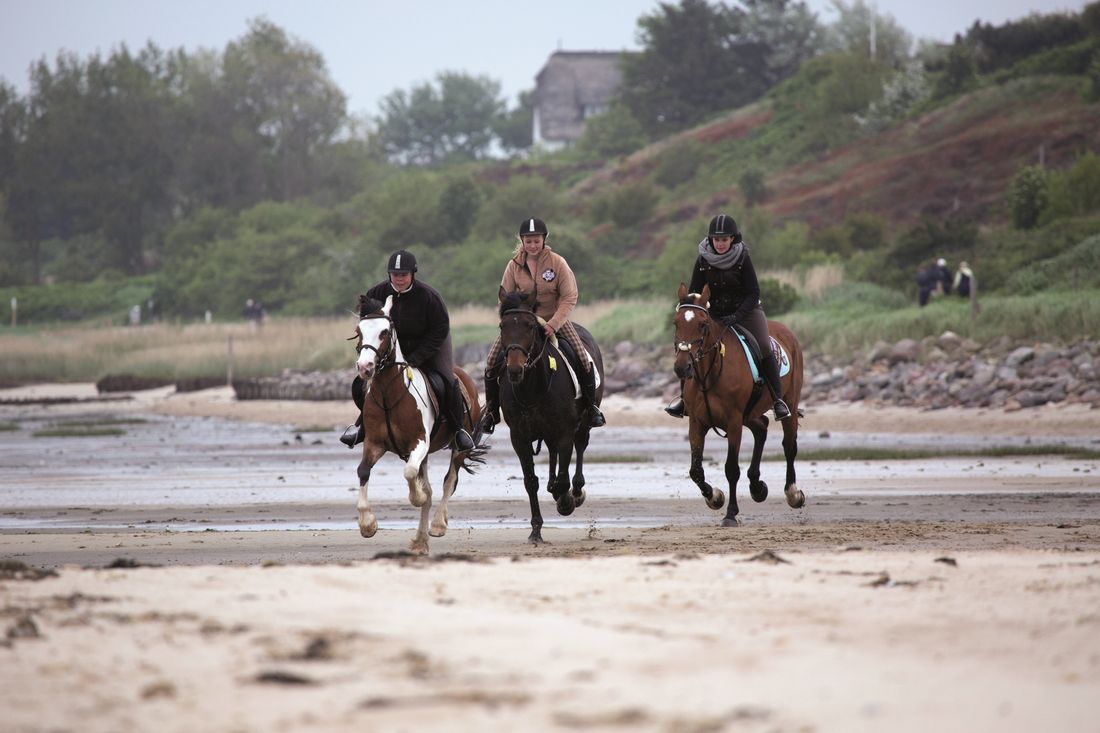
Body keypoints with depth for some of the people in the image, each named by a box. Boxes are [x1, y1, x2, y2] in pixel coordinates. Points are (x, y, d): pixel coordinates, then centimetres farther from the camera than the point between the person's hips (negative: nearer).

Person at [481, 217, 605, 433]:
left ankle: (591, 406, 4)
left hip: (554, 320, -1)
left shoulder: (557, 262, -11)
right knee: (492, 362, -11)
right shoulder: (514, 265, -5)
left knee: (582, 359, -17)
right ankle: (491, 411, 8)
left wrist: (553, 325, -24)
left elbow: (569, 298, -13)